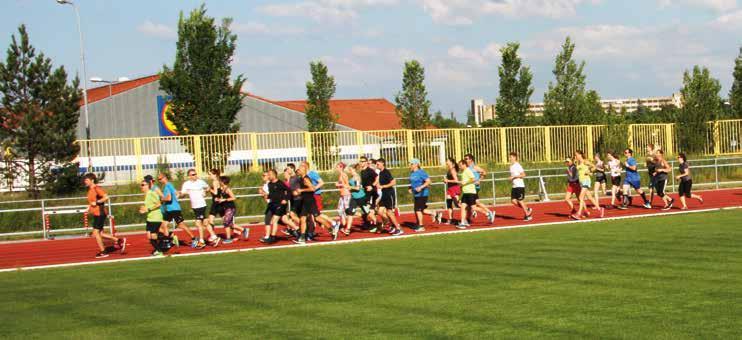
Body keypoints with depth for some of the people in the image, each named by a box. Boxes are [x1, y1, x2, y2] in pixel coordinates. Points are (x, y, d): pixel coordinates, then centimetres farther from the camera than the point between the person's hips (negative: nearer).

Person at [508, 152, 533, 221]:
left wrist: (514, 177, -20)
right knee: (513, 201, 0)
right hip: (514, 186, 8)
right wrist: (511, 178, 7)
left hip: (520, 186, -8)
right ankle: (527, 209, 16)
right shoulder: (511, 166, 14)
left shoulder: (518, 166, -12)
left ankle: (527, 215, 9)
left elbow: (523, 175, -18)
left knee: (520, 200, -4)